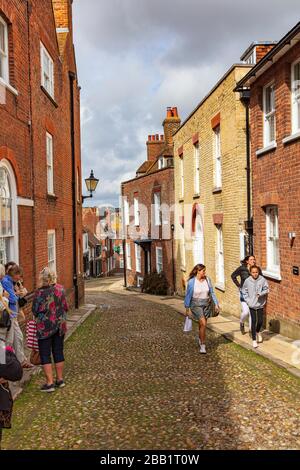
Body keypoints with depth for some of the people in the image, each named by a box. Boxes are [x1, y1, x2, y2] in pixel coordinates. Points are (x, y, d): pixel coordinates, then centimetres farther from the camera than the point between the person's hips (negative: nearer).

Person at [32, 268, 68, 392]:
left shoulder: (39, 293, -17)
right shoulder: (60, 289, -3)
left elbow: (35, 311, -8)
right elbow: (65, 307, 6)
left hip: (45, 327, -5)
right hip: (60, 325, 5)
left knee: (45, 355, 5)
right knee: (58, 352, 14)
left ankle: (50, 383, 4)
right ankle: (60, 379, 21)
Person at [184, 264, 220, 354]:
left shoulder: (207, 279, -4)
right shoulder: (191, 281, -13)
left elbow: (212, 292, 3)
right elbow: (188, 295, -5)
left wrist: (216, 304, -1)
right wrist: (187, 308, -1)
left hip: (207, 304, 4)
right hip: (196, 305, -4)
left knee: (202, 324, 16)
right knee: (203, 324, -17)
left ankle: (200, 339, 44)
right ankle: (202, 345, -6)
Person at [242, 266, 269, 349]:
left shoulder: (263, 280, -10)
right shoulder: (247, 281, -7)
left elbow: (266, 290, -6)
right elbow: (244, 291, 4)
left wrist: (260, 293, -24)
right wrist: (247, 300, -4)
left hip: (260, 304, 0)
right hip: (252, 304, 0)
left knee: (260, 321, 5)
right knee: (253, 321, 1)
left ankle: (258, 332, 40)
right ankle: (254, 340, 12)